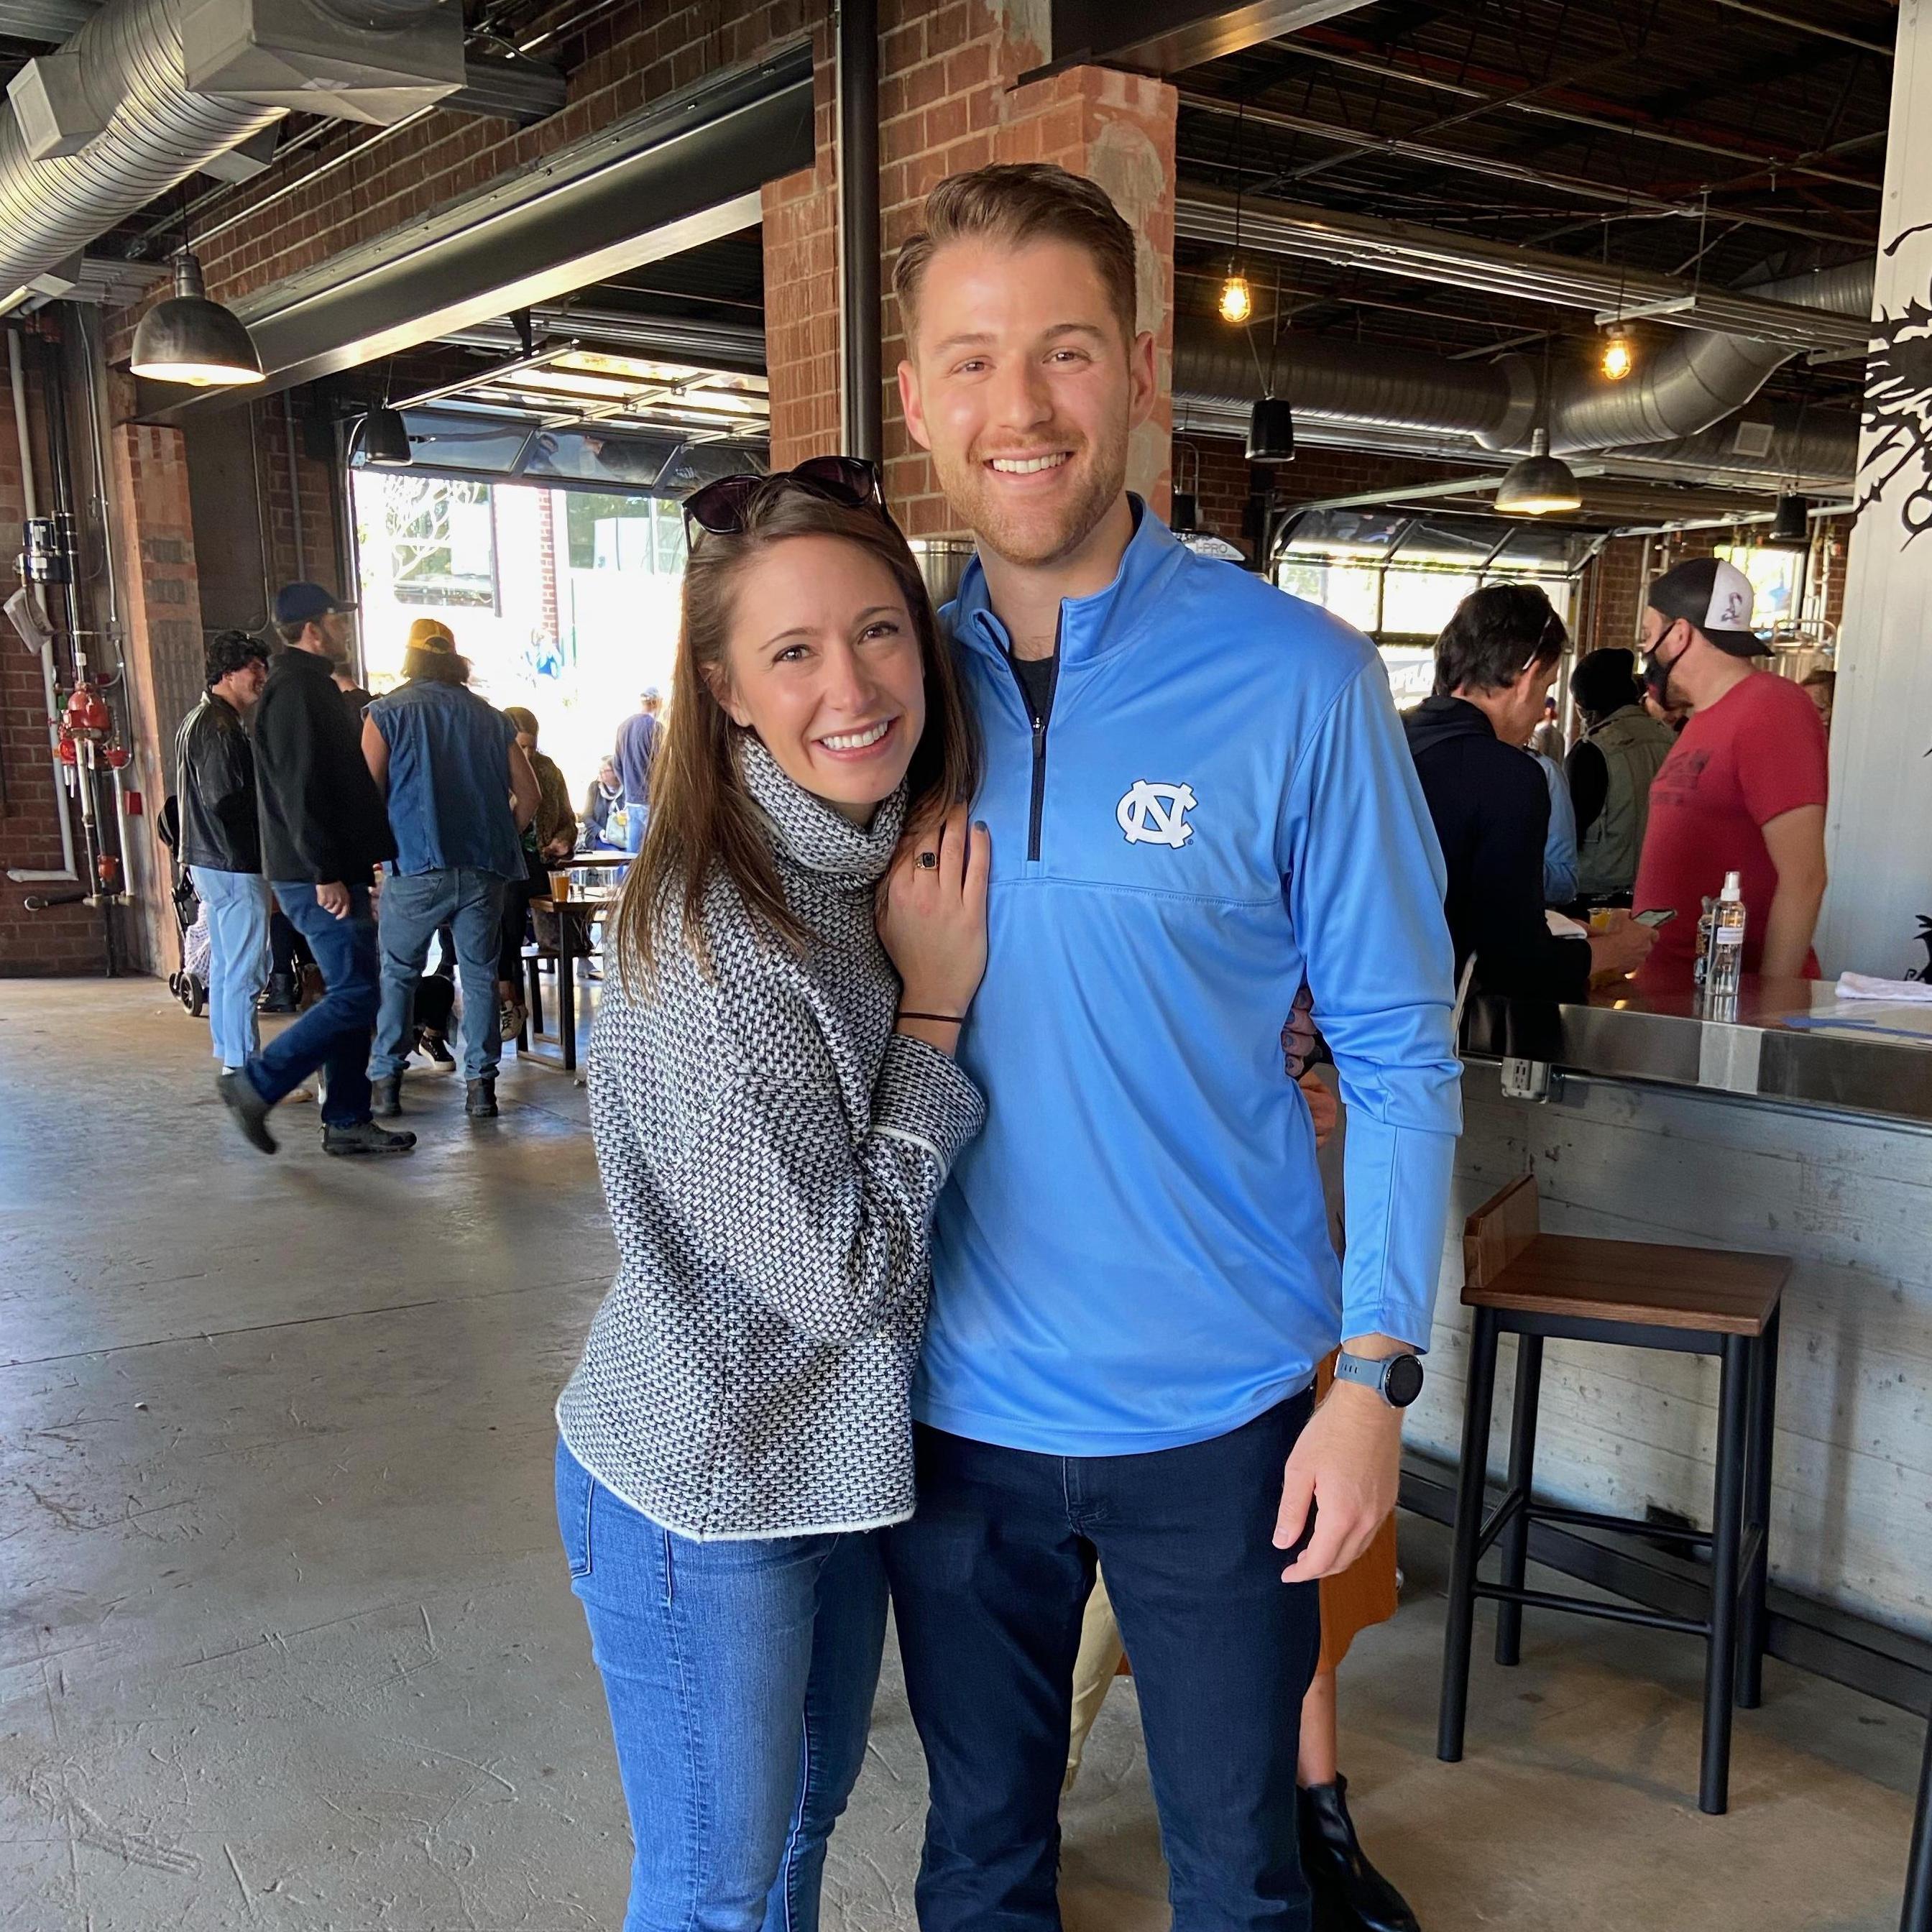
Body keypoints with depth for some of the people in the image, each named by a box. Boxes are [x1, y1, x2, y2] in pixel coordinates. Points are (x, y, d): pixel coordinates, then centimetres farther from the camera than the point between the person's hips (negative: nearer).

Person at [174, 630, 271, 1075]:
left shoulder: (198, 721, 18)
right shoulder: (221, 728, -16)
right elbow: (226, 800, -23)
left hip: (209, 861, 11)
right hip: (235, 864, -11)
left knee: (225, 966, 16)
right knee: (245, 969, -7)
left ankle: (230, 1057, 24)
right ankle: (242, 1066, -3)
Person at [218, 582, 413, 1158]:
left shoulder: (310, 687, 20)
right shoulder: (297, 690, -13)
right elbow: (300, 789, -22)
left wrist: (364, 856, 22)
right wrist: (325, 872, -23)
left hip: (334, 872, 11)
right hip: (320, 878, -11)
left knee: (352, 996, 11)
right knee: (354, 996, -10)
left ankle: (347, 1121, 16)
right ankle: (256, 1085, -2)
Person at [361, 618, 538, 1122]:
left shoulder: (388, 713, 2)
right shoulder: (490, 717, 10)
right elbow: (528, 794, 9)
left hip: (417, 867, -2)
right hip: (484, 872, 2)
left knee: (397, 974, 11)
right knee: (480, 976, 8)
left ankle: (385, 1079, 11)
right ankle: (480, 1084, 7)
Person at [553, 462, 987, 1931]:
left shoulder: (893, 869, -2)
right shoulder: (710, 948, -29)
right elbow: (839, 1277, -23)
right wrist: (933, 1008, -21)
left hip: (834, 1458, 8)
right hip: (703, 1499, -7)